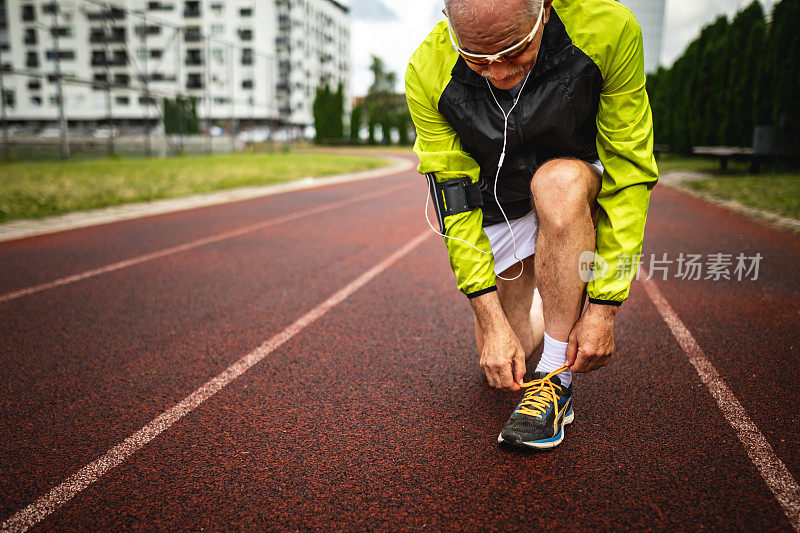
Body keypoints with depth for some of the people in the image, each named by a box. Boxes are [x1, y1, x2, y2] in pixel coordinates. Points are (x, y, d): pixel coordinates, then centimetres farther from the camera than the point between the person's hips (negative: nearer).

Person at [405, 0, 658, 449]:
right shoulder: (427, 72, -24)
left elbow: (630, 173, -25)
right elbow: (456, 202, -22)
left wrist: (604, 308, -27)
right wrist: (494, 322, -26)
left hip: (586, 189, -1)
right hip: (498, 205, 2)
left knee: (558, 183, -38)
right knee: (502, 356, -3)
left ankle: (555, 381, -23)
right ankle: (545, 310, 34)